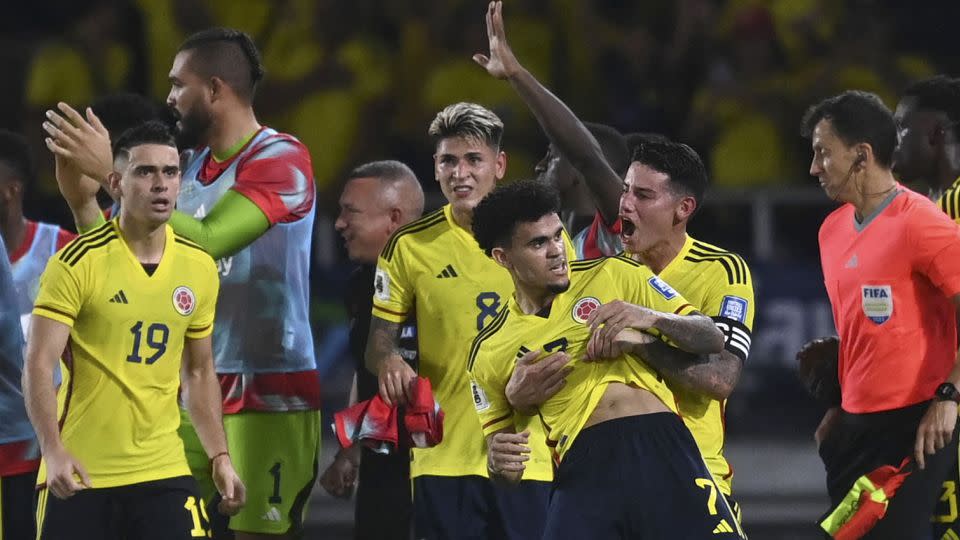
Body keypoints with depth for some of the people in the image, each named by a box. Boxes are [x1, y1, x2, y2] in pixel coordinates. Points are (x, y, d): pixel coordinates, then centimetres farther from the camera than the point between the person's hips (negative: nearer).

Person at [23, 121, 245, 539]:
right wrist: (54, 451, -25)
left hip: (163, 472, 3)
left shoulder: (199, 268, 6)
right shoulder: (78, 262, -9)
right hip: (78, 474, -3)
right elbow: (39, 365, -13)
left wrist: (219, 456, 9)